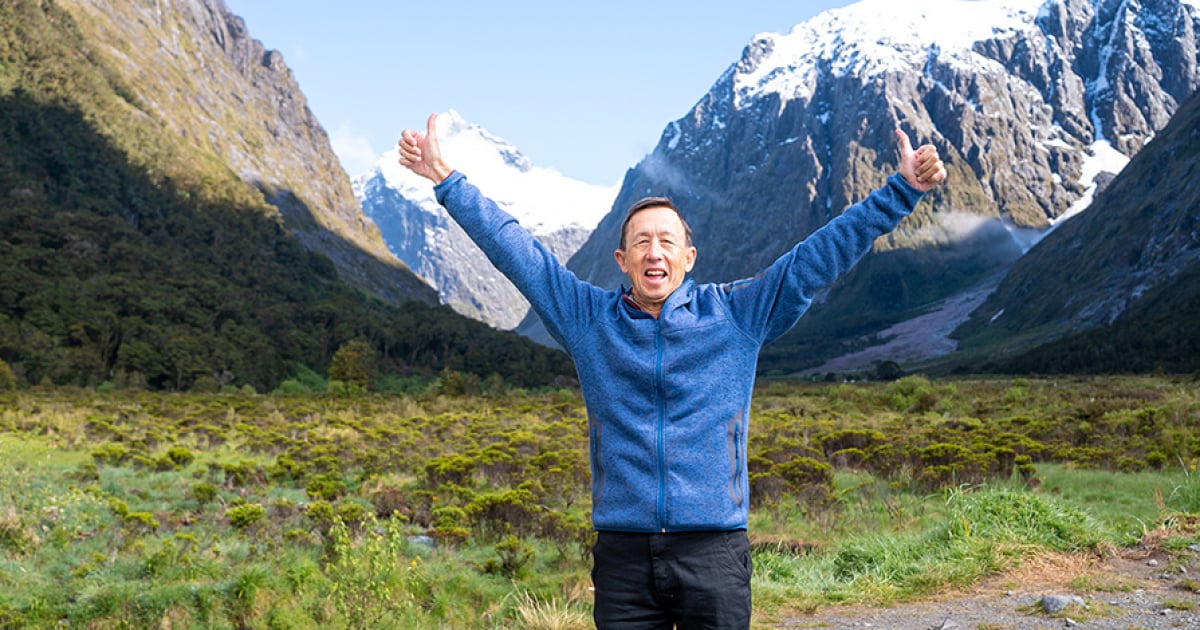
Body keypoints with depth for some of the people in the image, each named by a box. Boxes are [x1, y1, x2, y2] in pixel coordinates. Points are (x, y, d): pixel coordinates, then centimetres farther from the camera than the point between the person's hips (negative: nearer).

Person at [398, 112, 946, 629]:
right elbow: (514, 249, 8)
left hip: (713, 555, -1)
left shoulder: (738, 314, 5)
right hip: (623, 555, 1)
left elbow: (821, 255, 5)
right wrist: (445, 179, 7)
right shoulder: (588, 319, 7)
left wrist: (903, 189, 2)